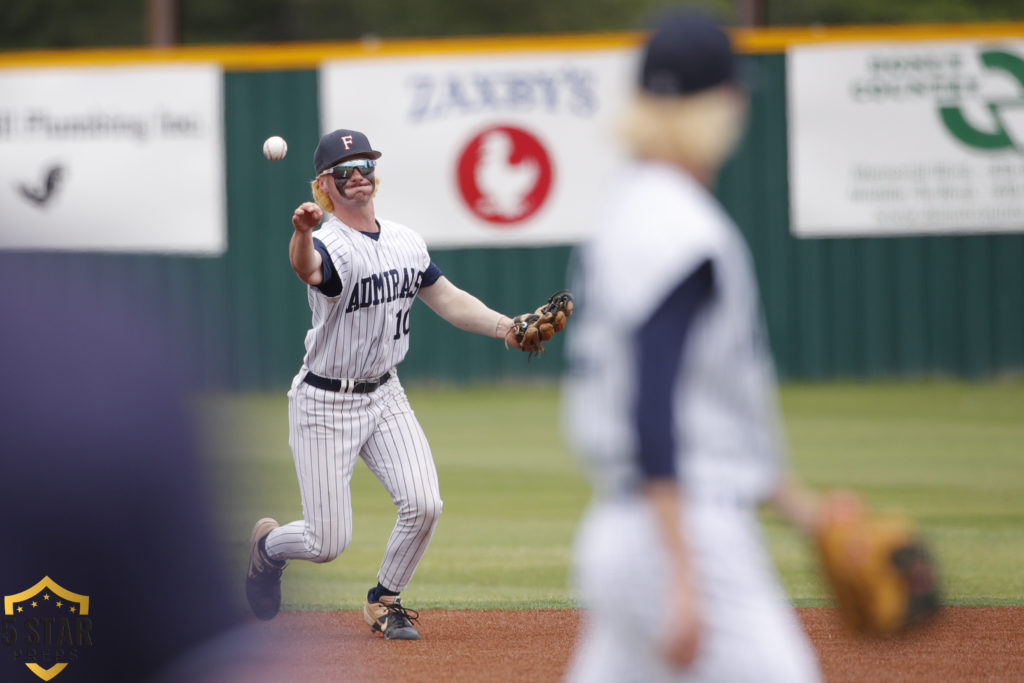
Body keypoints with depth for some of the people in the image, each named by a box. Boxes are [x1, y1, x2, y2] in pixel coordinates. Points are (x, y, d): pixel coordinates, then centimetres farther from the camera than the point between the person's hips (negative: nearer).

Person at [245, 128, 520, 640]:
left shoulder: (406, 242, 4)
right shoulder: (330, 246, -21)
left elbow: (447, 299, 13)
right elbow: (307, 268, -45)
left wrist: (505, 327, -1)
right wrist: (302, 234, -68)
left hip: (385, 396, 6)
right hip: (325, 404, -6)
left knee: (423, 505, -13)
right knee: (327, 542, -6)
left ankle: (384, 601, 12)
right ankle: (268, 545, 30)